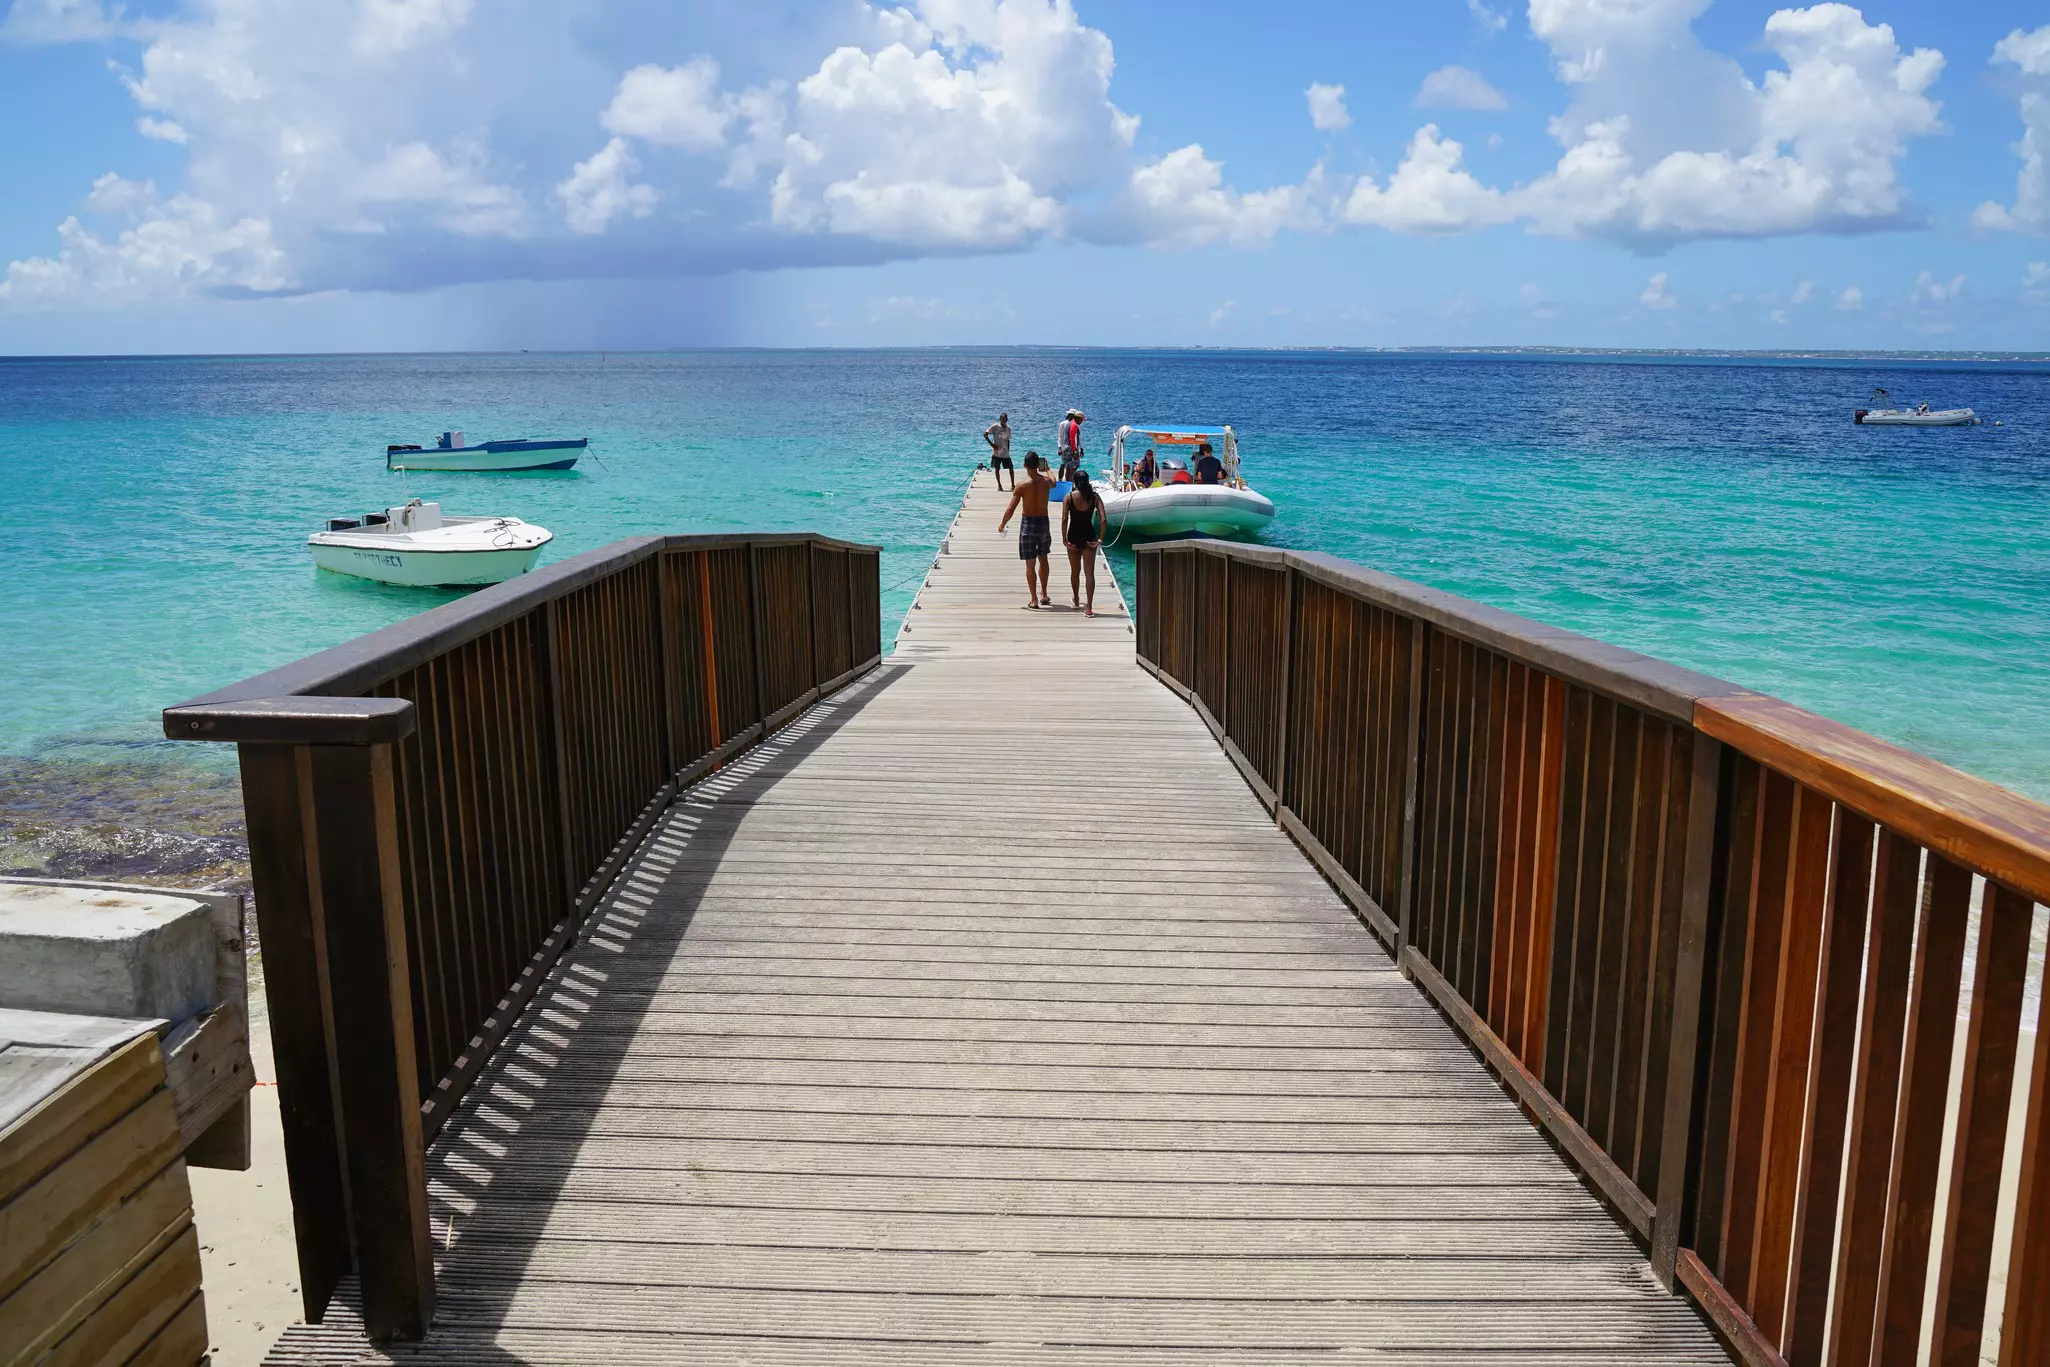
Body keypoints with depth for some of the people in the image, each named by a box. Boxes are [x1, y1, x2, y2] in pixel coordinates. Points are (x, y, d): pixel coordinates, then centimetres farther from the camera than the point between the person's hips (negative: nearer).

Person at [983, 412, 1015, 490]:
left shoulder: (1008, 428, 6)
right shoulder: (995, 427, -8)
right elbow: (985, 434, -10)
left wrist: (1008, 451, 11)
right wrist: (991, 444, -15)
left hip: (1005, 453, 3)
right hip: (996, 452, -3)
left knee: (1011, 468, -1)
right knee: (997, 468, 3)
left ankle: (1013, 484, 7)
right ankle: (999, 484, 16)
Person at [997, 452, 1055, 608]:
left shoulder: (1022, 486, -14)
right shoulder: (1046, 482, -3)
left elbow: (1011, 509, -14)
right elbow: (1054, 483, 24)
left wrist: (1002, 525, 2)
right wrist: (1047, 469, 43)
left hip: (1028, 523, -3)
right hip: (1044, 522, 4)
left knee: (1030, 564, 3)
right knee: (1043, 559, 21)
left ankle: (1034, 599, 5)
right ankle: (1043, 594, 24)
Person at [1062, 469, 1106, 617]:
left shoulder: (1068, 497, -5)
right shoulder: (1094, 497, -3)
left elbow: (1064, 519, -13)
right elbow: (1103, 520, -11)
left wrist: (1064, 539, -7)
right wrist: (1100, 539, -3)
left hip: (1073, 537, 0)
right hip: (1089, 537, 0)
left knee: (1075, 571, 20)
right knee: (1090, 573, 1)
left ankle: (1076, 600, 39)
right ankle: (1089, 608, -7)